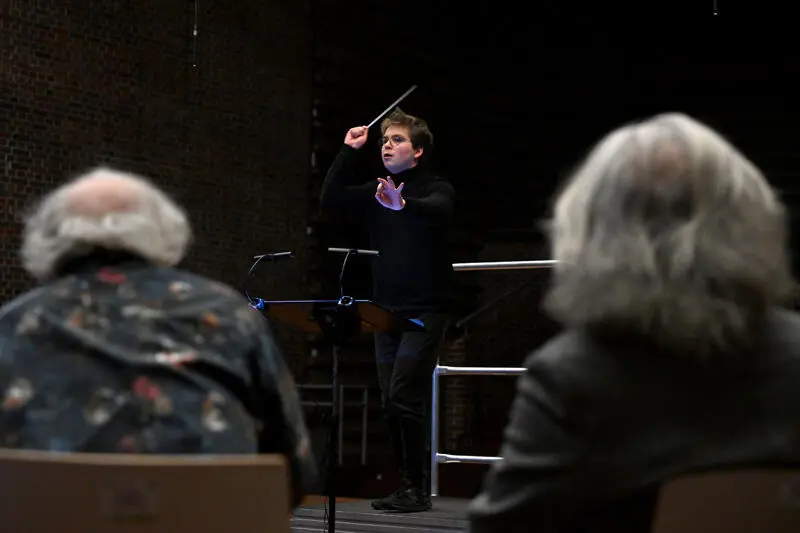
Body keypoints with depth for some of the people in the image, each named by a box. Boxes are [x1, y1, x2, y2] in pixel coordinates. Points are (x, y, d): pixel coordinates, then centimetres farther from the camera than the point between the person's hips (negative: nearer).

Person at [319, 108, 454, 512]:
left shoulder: (437, 188, -5)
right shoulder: (377, 191, 11)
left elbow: (437, 211, -29)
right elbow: (329, 198, -1)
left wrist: (403, 204, -49)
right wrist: (348, 151, -2)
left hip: (424, 312, -6)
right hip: (387, 311, 6)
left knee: (403, 397, -14)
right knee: (391, 403, 5)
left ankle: (417, 489, -5)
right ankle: (412, 486, 13)